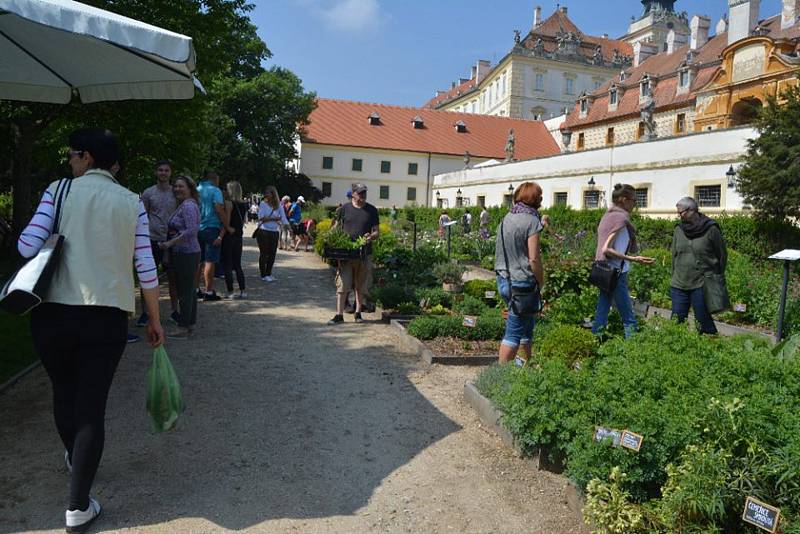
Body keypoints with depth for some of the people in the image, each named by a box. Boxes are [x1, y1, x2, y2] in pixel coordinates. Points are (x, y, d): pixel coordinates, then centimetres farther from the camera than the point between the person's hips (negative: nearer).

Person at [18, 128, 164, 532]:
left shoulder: (60, 190, 1)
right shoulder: (132, 203, 4)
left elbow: (28, 246, -7)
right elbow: (146, 268, 1)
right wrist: (154, 320, 9)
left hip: (53, 313, 1)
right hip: (108, 317, 0)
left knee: (63, 392, 23)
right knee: (92, 404, 5)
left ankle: (76, 460, 47)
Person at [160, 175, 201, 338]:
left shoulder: (188, 205, -13)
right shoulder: (184, 205, 18)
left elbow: (192, 230, -23)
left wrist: (170, 243, -17)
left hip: (186, 254, -10)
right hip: (187, 253, 10)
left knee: (185, 292, -5)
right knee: (189, 290, 14)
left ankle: (183, 328, 1)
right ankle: (190, 324, 21)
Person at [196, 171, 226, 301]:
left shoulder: (196, 190, 12)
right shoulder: (215, 190, -7)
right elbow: (219, 210, -14)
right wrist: (225, 227, -8)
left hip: (197, 229, 6)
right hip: (211, 228, -6)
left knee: (197, 261, 13)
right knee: (209, 261, -5)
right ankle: (209, 292, -4)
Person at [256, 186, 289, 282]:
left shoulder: (279, 206, 3)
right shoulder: (263, 204, -4)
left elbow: (283, 218, -4)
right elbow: (261, 218, -11)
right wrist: (274, 218, -11)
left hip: (274, 232, 3)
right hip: (263, 232, -3)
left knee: (272, 254, 8)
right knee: (264, 253, 1)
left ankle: (268, 273, 23)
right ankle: (263, 275, 11)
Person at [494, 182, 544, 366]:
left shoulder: (507, 218, 8)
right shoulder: (531, 220, -14)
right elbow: (534, 259, -16)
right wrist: (541, 282, -4)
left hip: (503, 280, 8)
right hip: (522, 284, -8)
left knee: (527, 322, 23)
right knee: (514, 333, 1)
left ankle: (528, 361, 35)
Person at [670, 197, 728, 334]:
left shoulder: (711, 229, -6)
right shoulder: (678, 229, 6)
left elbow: (722, 255, 2)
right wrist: (675, 276, 13)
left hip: (702, 286, -4)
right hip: (679, 285, 4)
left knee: (703, 323, 2)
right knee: (676, 322, 7)